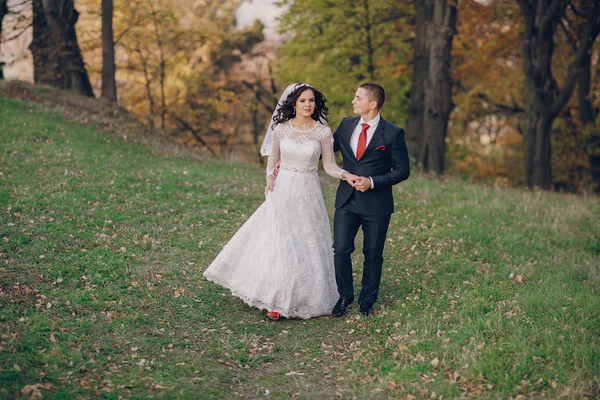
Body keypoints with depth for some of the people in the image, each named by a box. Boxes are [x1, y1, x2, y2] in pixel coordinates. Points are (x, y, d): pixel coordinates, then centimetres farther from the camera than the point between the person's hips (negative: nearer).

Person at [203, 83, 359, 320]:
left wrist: (346, 175, -21)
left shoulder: (323, 132, -4)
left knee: (306, 245, 6)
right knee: (277, 242, 0)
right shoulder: (281, 129, -1)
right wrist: (269, 178, -5)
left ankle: (305, 297, 20)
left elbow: (329, 165, -3)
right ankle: (276, 299, 9)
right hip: (282, 190, 1)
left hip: (308, 193, -1)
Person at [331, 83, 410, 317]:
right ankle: (345, 296, 20)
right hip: (347, 199, 3)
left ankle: (367, 301, 26)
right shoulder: (346, 125, 4)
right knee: (340, 250, 0)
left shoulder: (392, 133, -9)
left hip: (376, 203, -3)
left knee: (373, 254, 8)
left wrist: (373, 182, -17)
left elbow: (402, 171, -6)